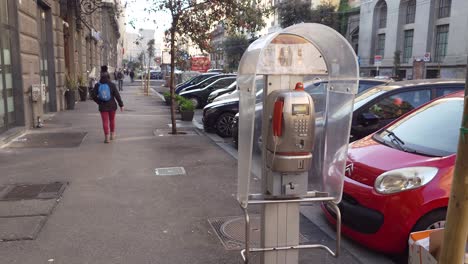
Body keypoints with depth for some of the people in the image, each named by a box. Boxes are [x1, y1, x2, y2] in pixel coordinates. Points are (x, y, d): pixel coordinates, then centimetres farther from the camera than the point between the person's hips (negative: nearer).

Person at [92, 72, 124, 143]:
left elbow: (94, 96, -4)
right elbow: (117, 95, -9)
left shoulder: (97, 85, -5)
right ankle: (112, 135, 27)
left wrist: (99, 102, 12)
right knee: (112, 120, 17)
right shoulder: (112, 85, -9)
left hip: (103, 106, 0)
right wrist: (121, 105, -3)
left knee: (105, 121, 4)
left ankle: (106, 137, 0)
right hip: (112, 105, 0)